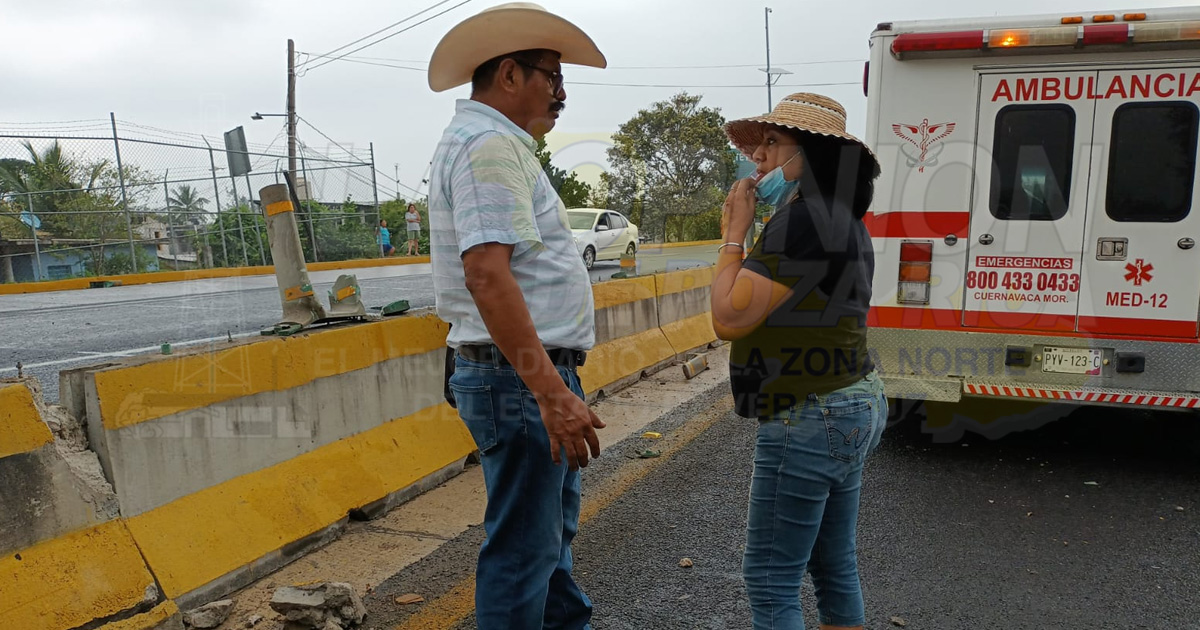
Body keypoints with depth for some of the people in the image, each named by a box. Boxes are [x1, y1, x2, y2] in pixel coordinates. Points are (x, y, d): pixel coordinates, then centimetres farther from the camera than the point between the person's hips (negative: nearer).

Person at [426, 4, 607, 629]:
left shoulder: (486, 141, 18)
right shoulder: (490, 143, -16)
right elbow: (487, 274, -28)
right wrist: (551, 393, -30)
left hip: (534, 375, 11)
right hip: (521, 379, -11)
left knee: (554, 528, 25)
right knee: (523, 551, 2)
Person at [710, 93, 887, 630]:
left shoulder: (802, 218, -18)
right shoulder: (840, 219, 14)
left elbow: (730, 318, -18)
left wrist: (734, 233, -10)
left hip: (808, 420, -11)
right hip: (852, 409, 11)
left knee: (771, 579, 0)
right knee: (835, 568, 19)